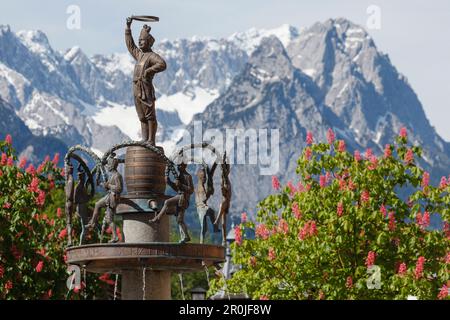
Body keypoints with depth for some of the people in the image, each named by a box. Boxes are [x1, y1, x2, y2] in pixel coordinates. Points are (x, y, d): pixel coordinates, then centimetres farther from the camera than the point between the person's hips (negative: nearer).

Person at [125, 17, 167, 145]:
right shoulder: (139, 54, 20)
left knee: (150, 116, -8)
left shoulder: (152, 56, -5)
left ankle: (151, 141, -10)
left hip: (146, 89, -9)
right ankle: (144, 140, 10)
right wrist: (128, 28, 31)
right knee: (142, 118, 9)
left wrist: (149, 70, -23)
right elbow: (130, 44, 32)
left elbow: (162, 64, -23)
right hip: (136, 90, 9)